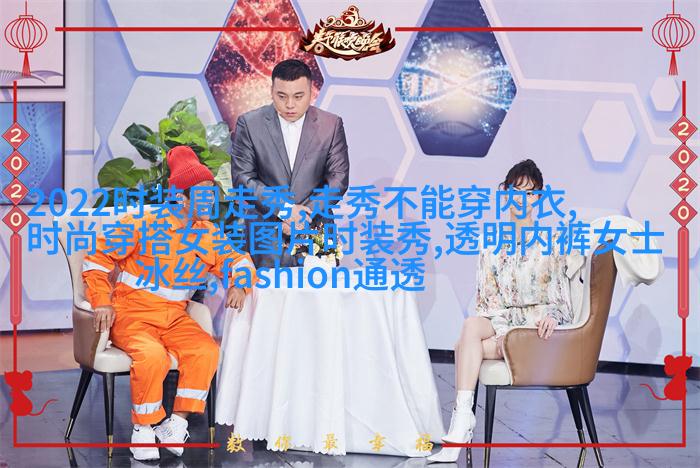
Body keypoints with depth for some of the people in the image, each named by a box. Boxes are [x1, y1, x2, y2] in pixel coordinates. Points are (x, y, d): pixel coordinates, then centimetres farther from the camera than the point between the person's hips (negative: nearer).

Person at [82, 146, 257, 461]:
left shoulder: (207, 234, 7)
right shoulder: (142, 225, -9)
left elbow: (235, 260, 16)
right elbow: (98, 258, -3)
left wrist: (240, 283, -8)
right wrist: (101, 303, -14)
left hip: (175, 317, 5)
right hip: (132, 314, -5)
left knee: (207, 351, -23)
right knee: (152, 355, -34)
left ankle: (176, 424, -11)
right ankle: (142, 429, -13)